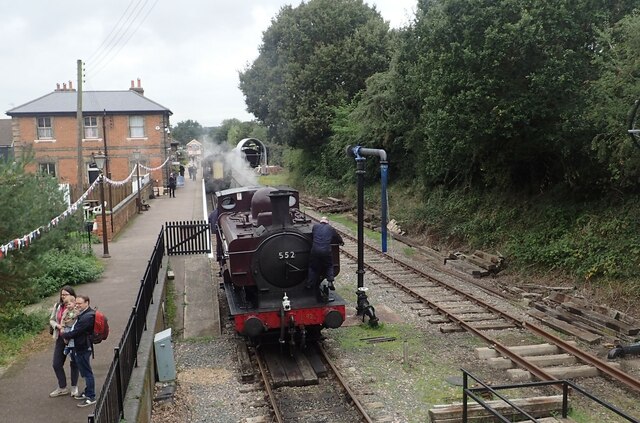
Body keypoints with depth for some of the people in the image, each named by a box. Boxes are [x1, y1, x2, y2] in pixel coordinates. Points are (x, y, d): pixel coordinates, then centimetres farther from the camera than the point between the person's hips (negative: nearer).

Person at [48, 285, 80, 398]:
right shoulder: (57, 306, 2)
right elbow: (52, 319, 10)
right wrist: (57, 326, -10)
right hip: (60, 338, 5)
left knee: (74, 363, 10)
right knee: (56, 364, 9)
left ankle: (74, 387, 29)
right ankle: (62, 388, 27)